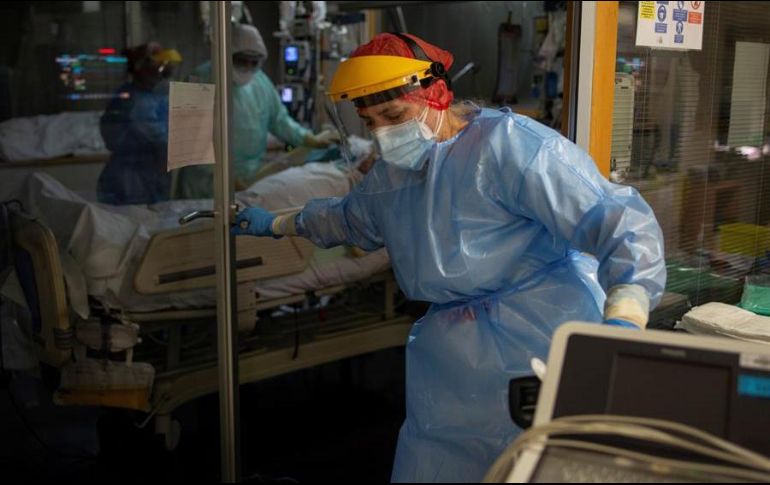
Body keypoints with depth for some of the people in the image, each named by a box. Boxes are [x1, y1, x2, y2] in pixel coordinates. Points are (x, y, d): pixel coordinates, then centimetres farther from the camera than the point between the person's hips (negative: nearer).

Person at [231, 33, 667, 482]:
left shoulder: (507, 145, -16)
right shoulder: (391, 174, 13)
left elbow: (619, 219, -22)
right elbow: (349, 217, 38)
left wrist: (623, 324, -36)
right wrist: (278, 224, 42)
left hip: (541, 342, -8)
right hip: (454, 364, 8)